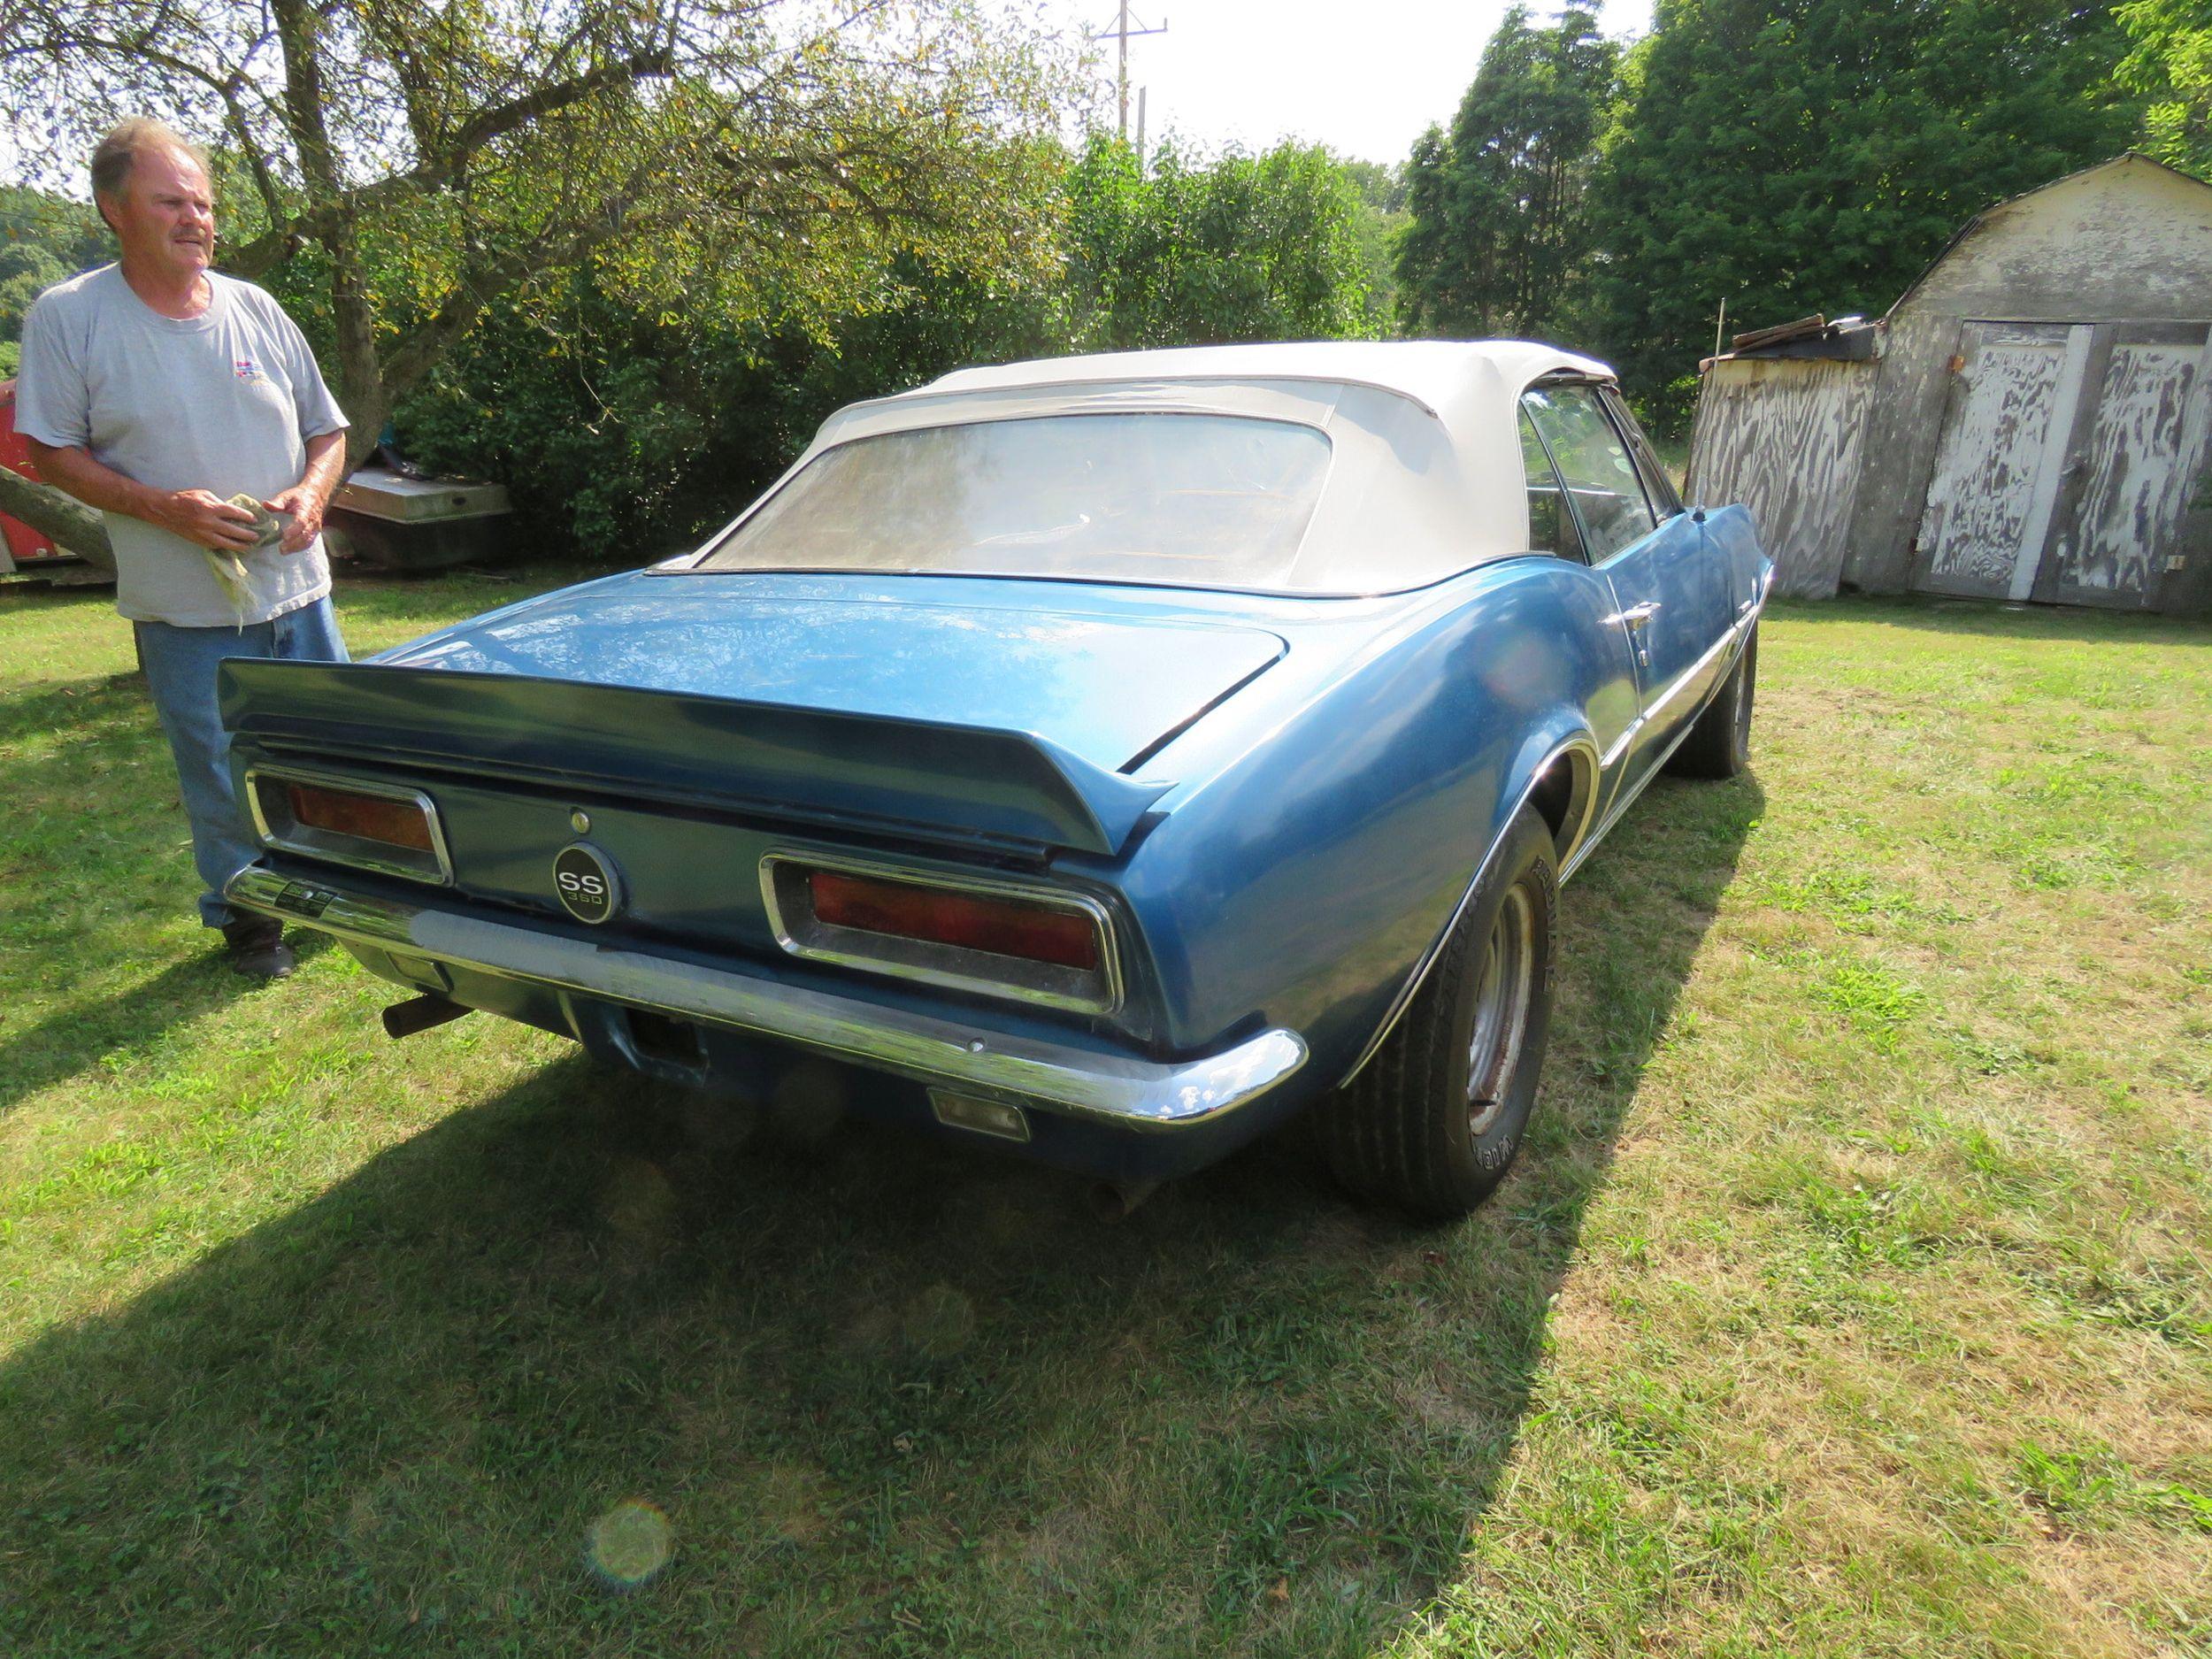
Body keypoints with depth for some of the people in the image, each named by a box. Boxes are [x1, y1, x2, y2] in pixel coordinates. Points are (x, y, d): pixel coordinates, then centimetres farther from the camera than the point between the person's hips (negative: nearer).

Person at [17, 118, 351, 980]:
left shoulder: (255, 309, 5)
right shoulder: (66, 317, -4)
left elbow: (327, 430, 11)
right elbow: (52, 450, -3)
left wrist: (311, 494, -10)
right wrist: (163, 507, -19)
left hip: (297, 588, 3)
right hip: (184, 609, -3)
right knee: (220, 778, 7)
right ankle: (244, 915, 27)